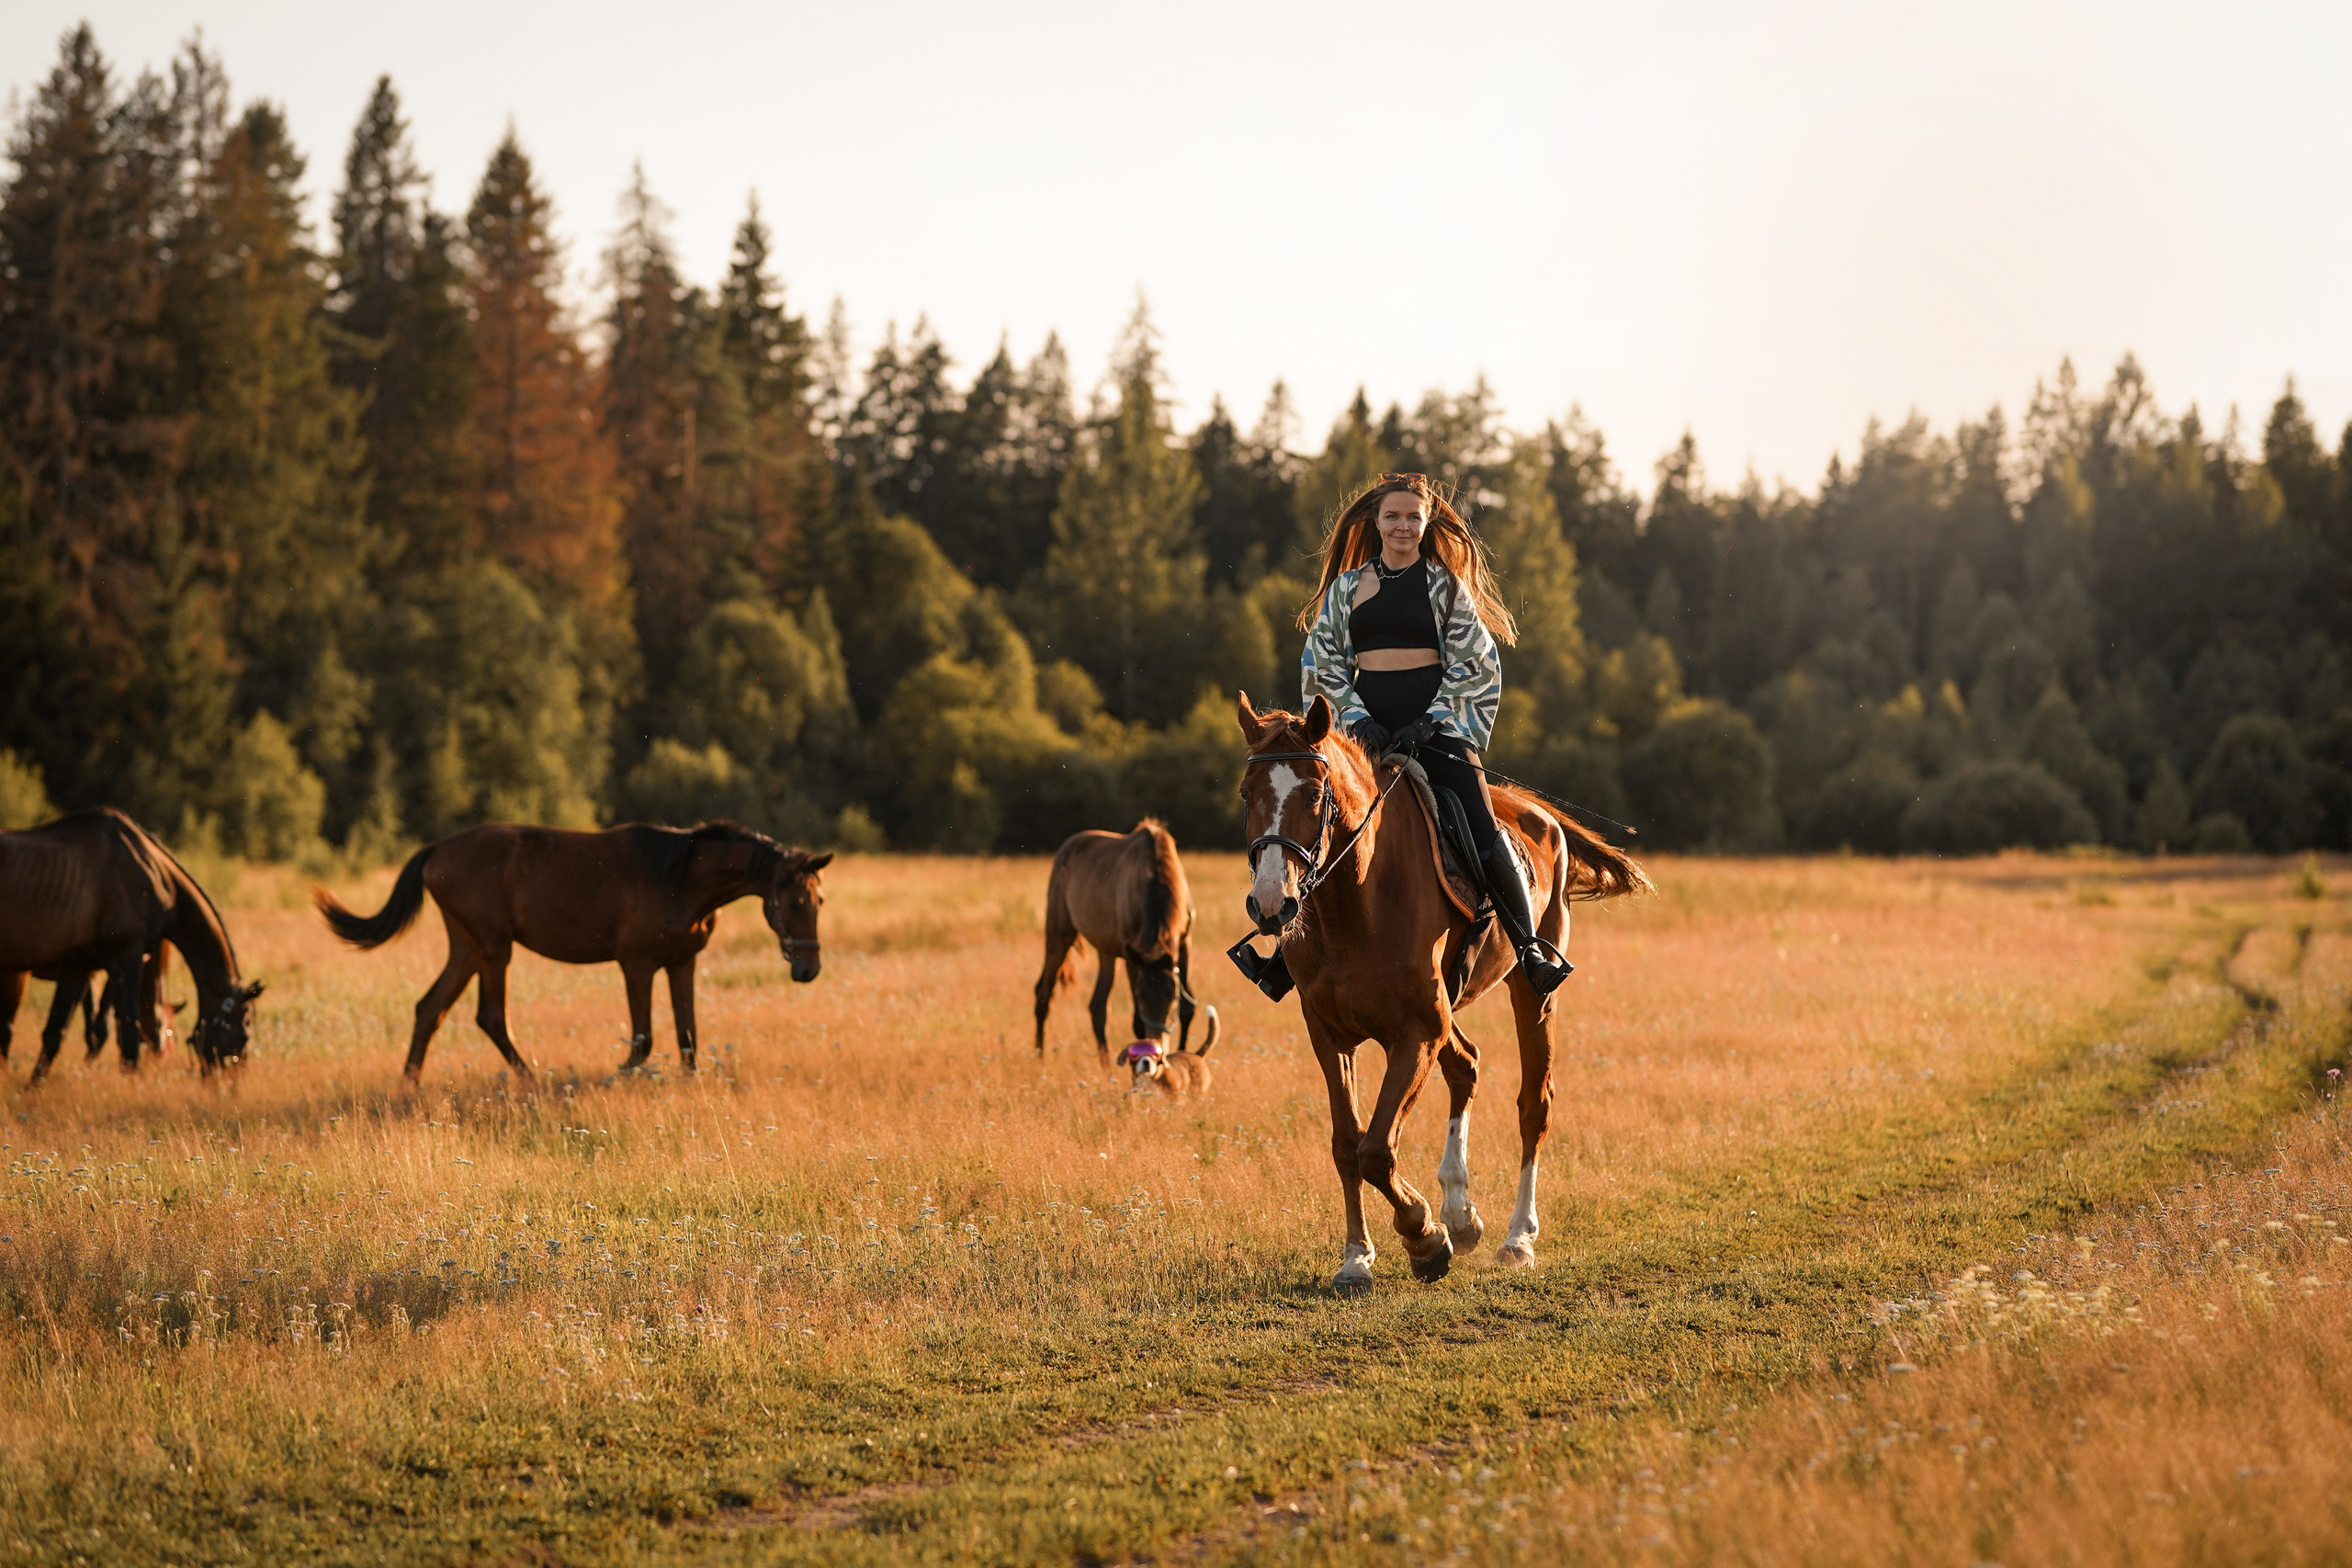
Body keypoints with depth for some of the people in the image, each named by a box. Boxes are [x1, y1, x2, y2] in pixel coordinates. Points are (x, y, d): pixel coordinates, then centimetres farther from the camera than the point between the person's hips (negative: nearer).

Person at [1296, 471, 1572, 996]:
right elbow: (1324, 664, 10)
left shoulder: (1445, 584, 6)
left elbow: (1472, 663, 3)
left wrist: (1431, 721, -10)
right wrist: (1358, 718, -6)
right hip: (1368, 723, 2)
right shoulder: (1346, 587, 12)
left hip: (1436, 720, -2)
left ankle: (1530, 946, -8)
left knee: (1482, 831, -16)